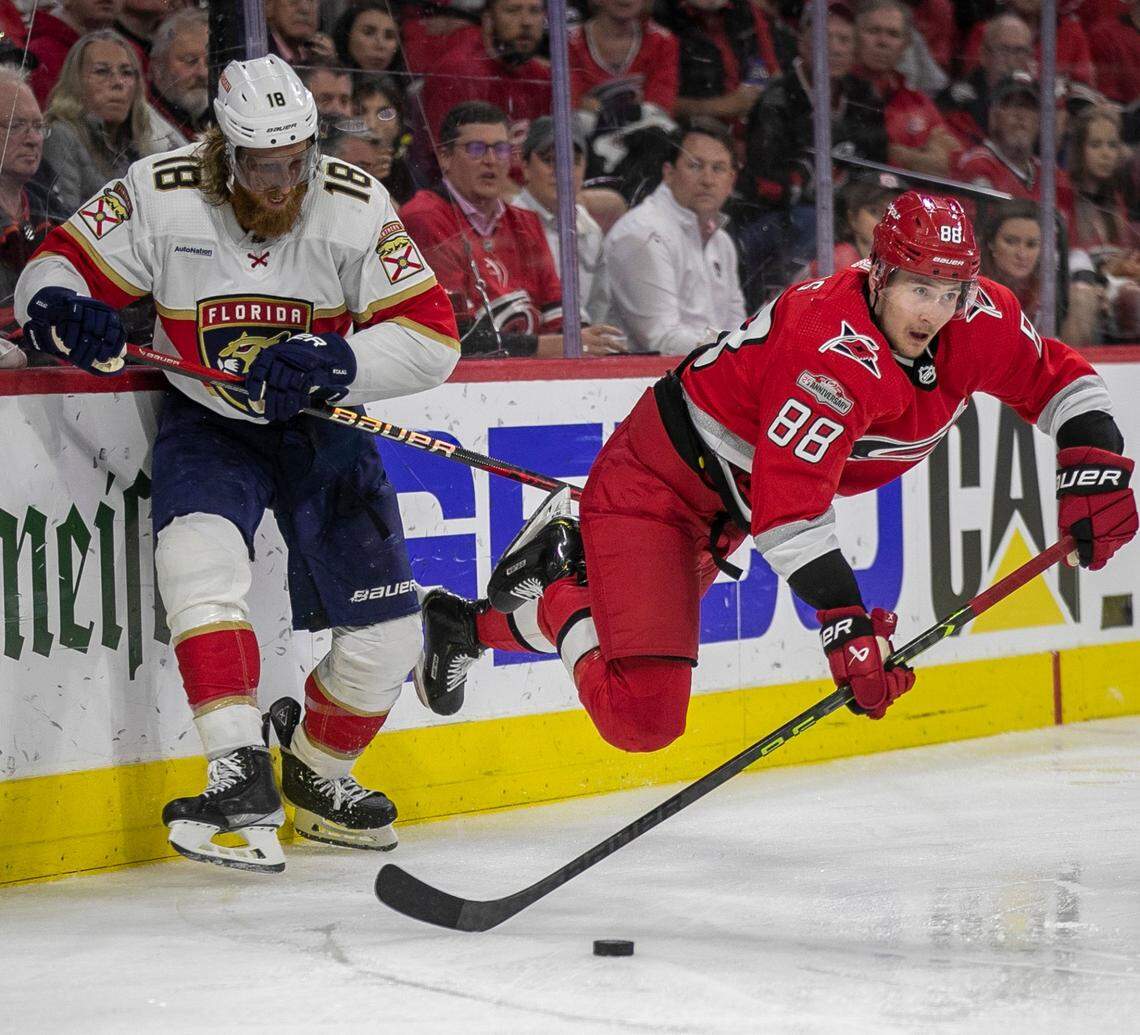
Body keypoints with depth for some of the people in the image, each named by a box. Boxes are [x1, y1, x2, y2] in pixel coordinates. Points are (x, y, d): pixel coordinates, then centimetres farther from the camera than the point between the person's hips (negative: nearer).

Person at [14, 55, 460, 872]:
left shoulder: (354, 205, -16)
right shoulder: (159, 197, -17)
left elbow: (433, 337, -17)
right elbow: (56, 267, -7)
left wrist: (327, 363, -33)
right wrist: (65, 312, -32)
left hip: (320, 423, 1)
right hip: (208, 424, -1)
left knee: (386, 634, -1)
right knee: (201, 559, -32)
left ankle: (315, 772, 27)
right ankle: (241, 775, -33)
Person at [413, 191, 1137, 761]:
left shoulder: (976, 321, -11)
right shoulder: (838, 351, -35)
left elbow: (1059, 379, 4)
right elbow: (787, 507, -37)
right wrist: (846, 624, -40)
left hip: (724, 501, 9)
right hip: (658, 480, -9)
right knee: (643, 714, -19)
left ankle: (467, 624, 37)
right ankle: (555, 592, 5)